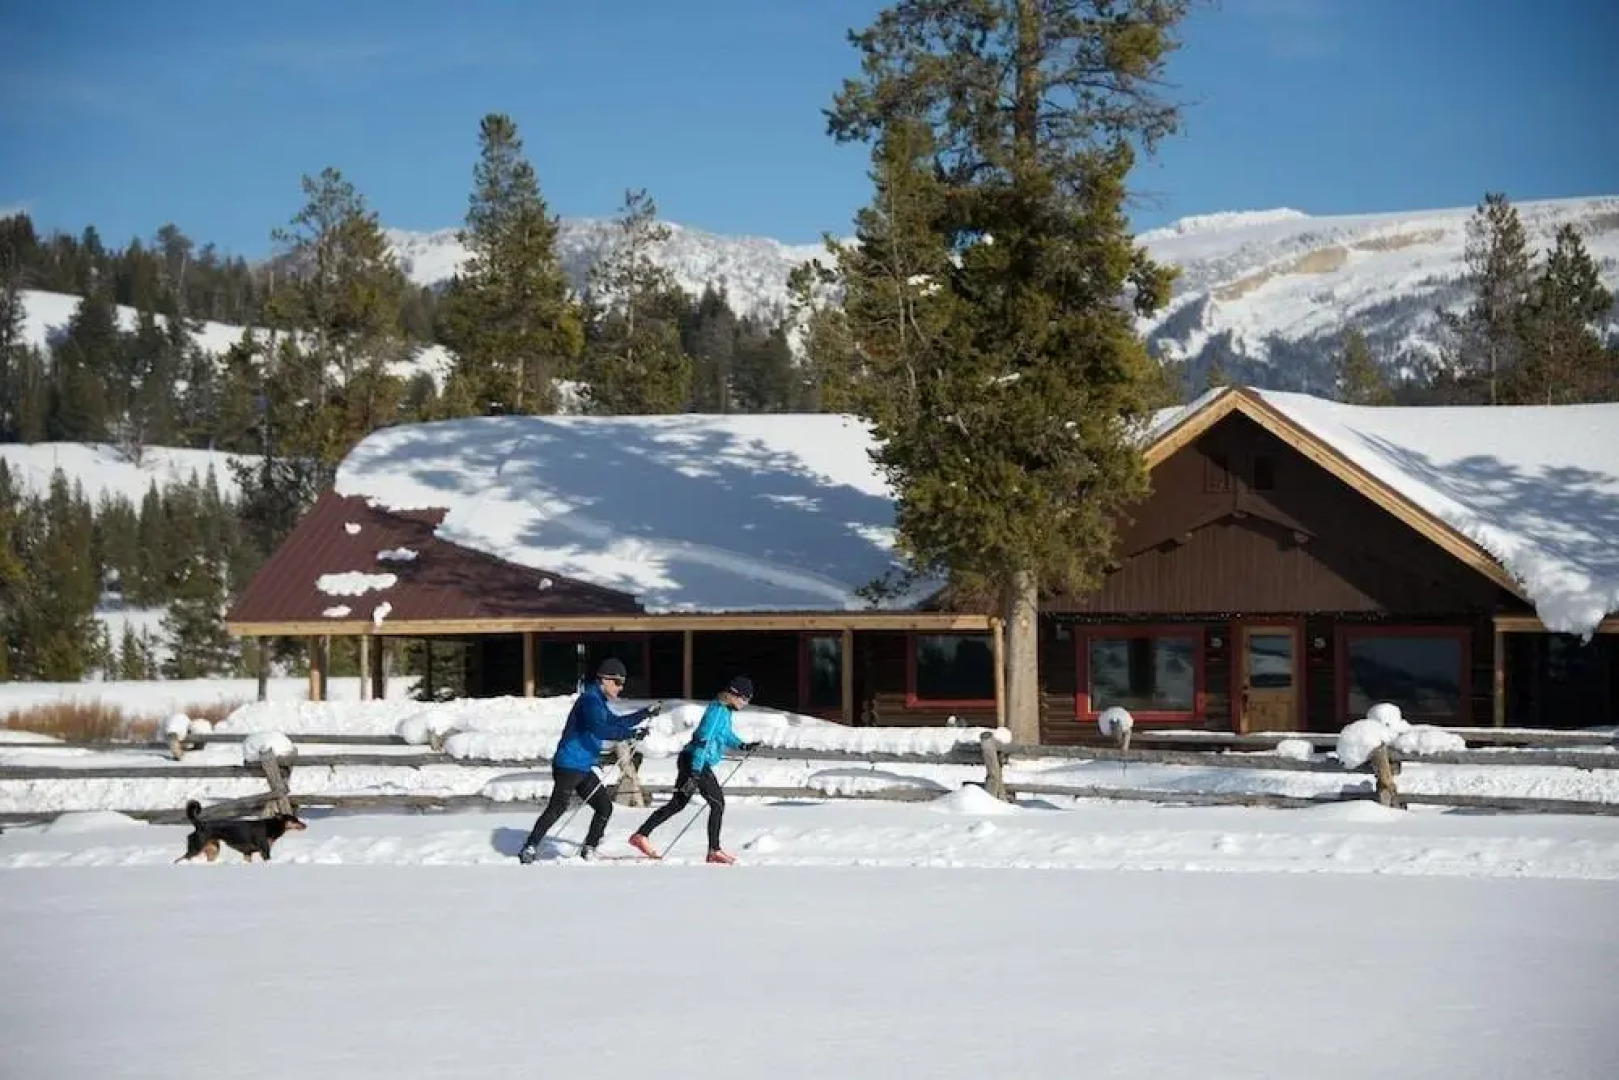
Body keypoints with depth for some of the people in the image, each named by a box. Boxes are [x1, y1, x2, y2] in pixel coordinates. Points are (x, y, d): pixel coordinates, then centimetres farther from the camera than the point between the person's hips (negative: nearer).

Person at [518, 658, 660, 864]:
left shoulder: (597, 701, 18)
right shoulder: (590, 700, -14)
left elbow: (615, 722, 32)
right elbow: (599, 729, -30)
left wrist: (646, 713, 26)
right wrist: (630, 733, -34)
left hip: (583, 769, 10)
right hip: (569, 766, -10)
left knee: (605, 806, 8)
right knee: (557, 807, -16)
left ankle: (589, 850, 16)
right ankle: (530, 848, -13)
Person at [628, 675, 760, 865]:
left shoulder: (725, 710, 13)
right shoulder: (717, 710, -18)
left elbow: (725, 735, 30)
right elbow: (704, 741, -24)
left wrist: (742, 746, 13)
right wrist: (695, 774, -27)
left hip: (692, 762, 10)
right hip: (696, 763, -10)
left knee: (678, 803, 14)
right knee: (717, 804, -4)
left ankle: (641, 835, 15)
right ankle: (714, 850, -2)